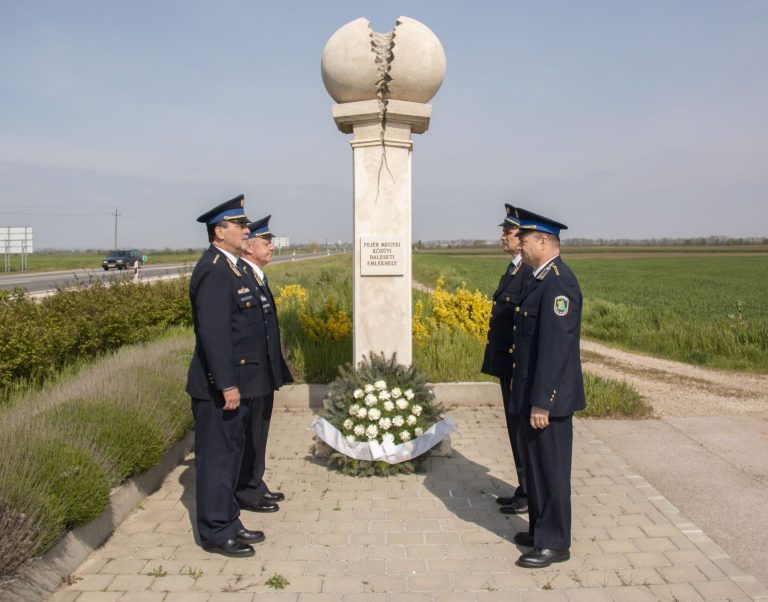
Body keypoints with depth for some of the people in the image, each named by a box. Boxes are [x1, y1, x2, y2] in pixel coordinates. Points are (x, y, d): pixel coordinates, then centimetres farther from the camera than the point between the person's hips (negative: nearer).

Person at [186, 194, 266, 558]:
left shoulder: (228, 267, 14)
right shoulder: (214, 271, -18)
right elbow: (213, 332, -24)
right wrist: (227, 385, -24)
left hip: (233, 381, 10)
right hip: (219, 385, -10)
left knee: (230, 453, 17)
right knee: (217, 457, 1)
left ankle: (228, 522, 30)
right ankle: (216, 533, 14)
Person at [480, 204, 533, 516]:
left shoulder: (531, 272, -20)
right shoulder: (514, 268, 13)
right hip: (507, 365, 10)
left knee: (524, 430, 3)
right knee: (516, 429, 17)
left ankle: (531, 497, 18)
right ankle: (525, 490, 31)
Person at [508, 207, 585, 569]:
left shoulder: (558, 282, -20)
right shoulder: (540, 279, 12)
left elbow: (555, 347, -24)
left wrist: (541, 402, -23)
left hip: (548, 398, -10)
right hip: (533, 393, 10)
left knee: (551, 469, 3)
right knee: (535, 465, 19)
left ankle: (554, 544, 17)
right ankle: (540, 529, 35)